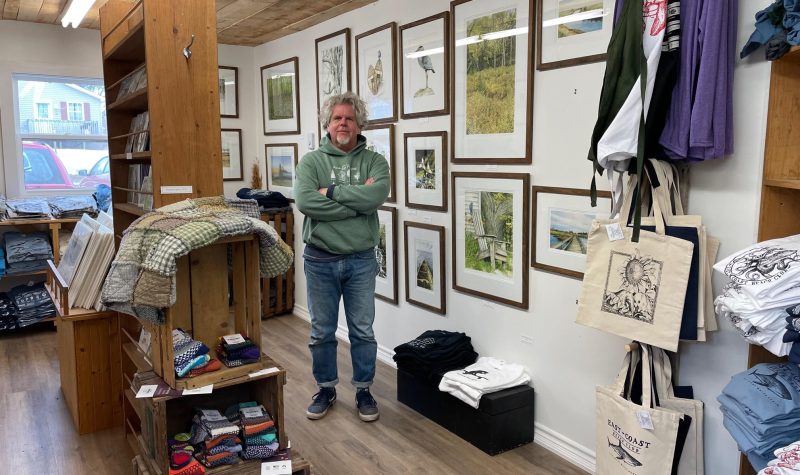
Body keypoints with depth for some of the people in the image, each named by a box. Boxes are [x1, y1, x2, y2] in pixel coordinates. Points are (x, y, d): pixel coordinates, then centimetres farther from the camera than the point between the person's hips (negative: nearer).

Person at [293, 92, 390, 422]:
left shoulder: (374, 161, 1)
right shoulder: (311, 161, -1)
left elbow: (376, 196, -20)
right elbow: (305, 202, -19)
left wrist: (331, 191, -16)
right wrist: (357, 200, -18)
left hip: (361, 260, 0)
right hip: (320, 260, 0)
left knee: (363, 331, 11)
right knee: (321, 332, 12)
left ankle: (364, 391, 28)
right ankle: (326, 389, 31)